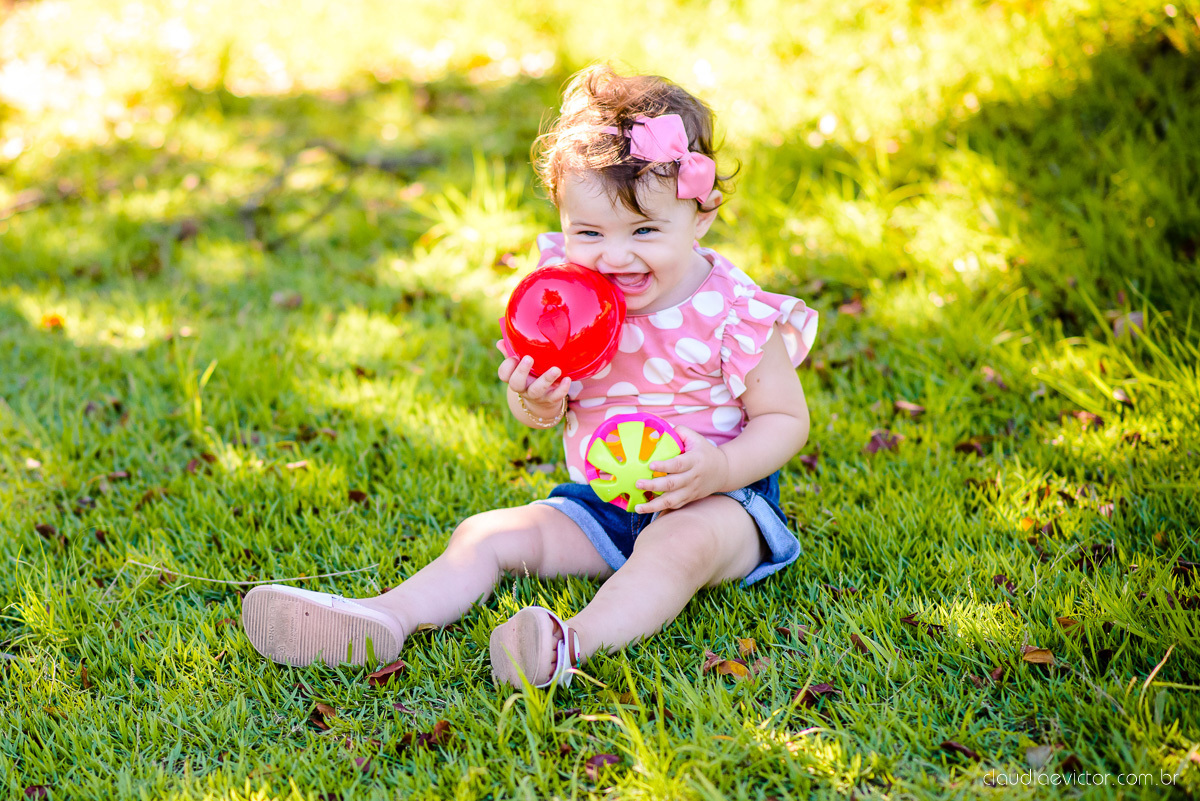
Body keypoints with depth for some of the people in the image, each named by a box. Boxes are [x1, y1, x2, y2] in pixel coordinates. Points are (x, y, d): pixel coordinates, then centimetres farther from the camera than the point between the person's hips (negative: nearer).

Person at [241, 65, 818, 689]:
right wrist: (536, 402, -20)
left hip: (718, 500, -5)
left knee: (681, 545, -37)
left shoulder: (731, 313, -15)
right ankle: (385, 620, -27)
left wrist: (720, 468, -27)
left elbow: (786, 419, -7)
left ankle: (572, 645, -58)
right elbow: (545, 411, 6)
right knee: (487, 534, -9)